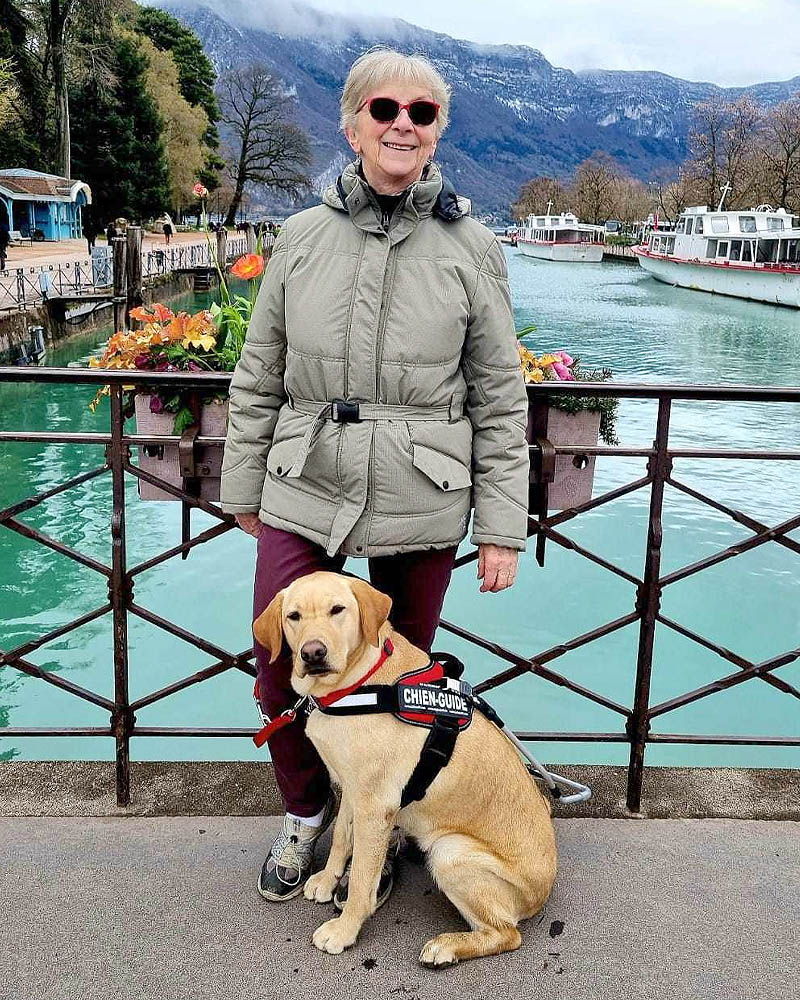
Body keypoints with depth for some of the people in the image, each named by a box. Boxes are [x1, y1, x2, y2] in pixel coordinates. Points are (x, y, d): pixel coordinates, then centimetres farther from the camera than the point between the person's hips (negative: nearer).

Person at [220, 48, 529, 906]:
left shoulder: (470, 249, -1)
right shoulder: (302, 238, 4)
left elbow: (500, 400, 0)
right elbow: (258, 379, 10)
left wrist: (501, 527, -2)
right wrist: (244, 488, 11)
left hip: (420, 507, -1)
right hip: (303, 496, 2)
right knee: (280, 675, 6)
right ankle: (304, 813, 36)